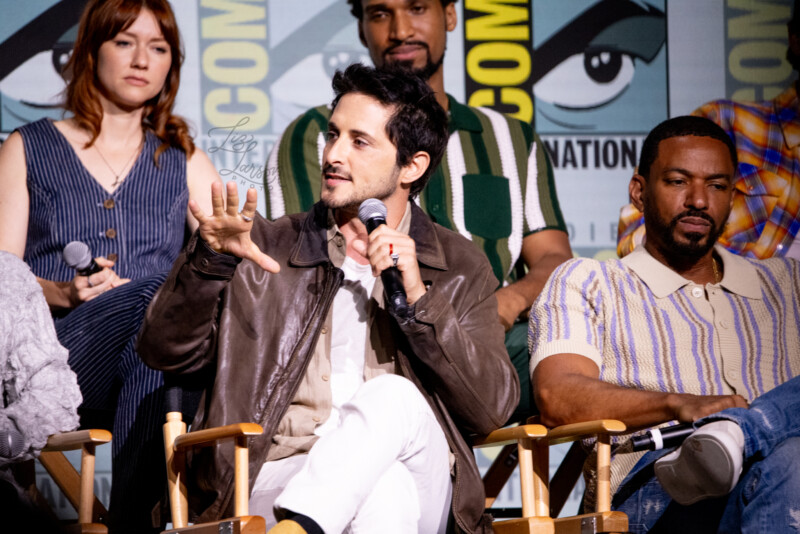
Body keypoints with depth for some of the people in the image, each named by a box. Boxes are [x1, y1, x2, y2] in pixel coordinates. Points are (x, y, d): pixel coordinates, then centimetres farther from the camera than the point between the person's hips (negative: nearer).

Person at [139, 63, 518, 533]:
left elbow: (493, 408, 3)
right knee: (384, 494, -38)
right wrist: (211, 257, -9)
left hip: (417, 480, 1)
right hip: (277, 477, -1)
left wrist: (417, 299, -8)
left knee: (393, 397, -36)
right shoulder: (268, 248, 17)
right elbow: (165, 351, 9)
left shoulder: (462, 270, 16)